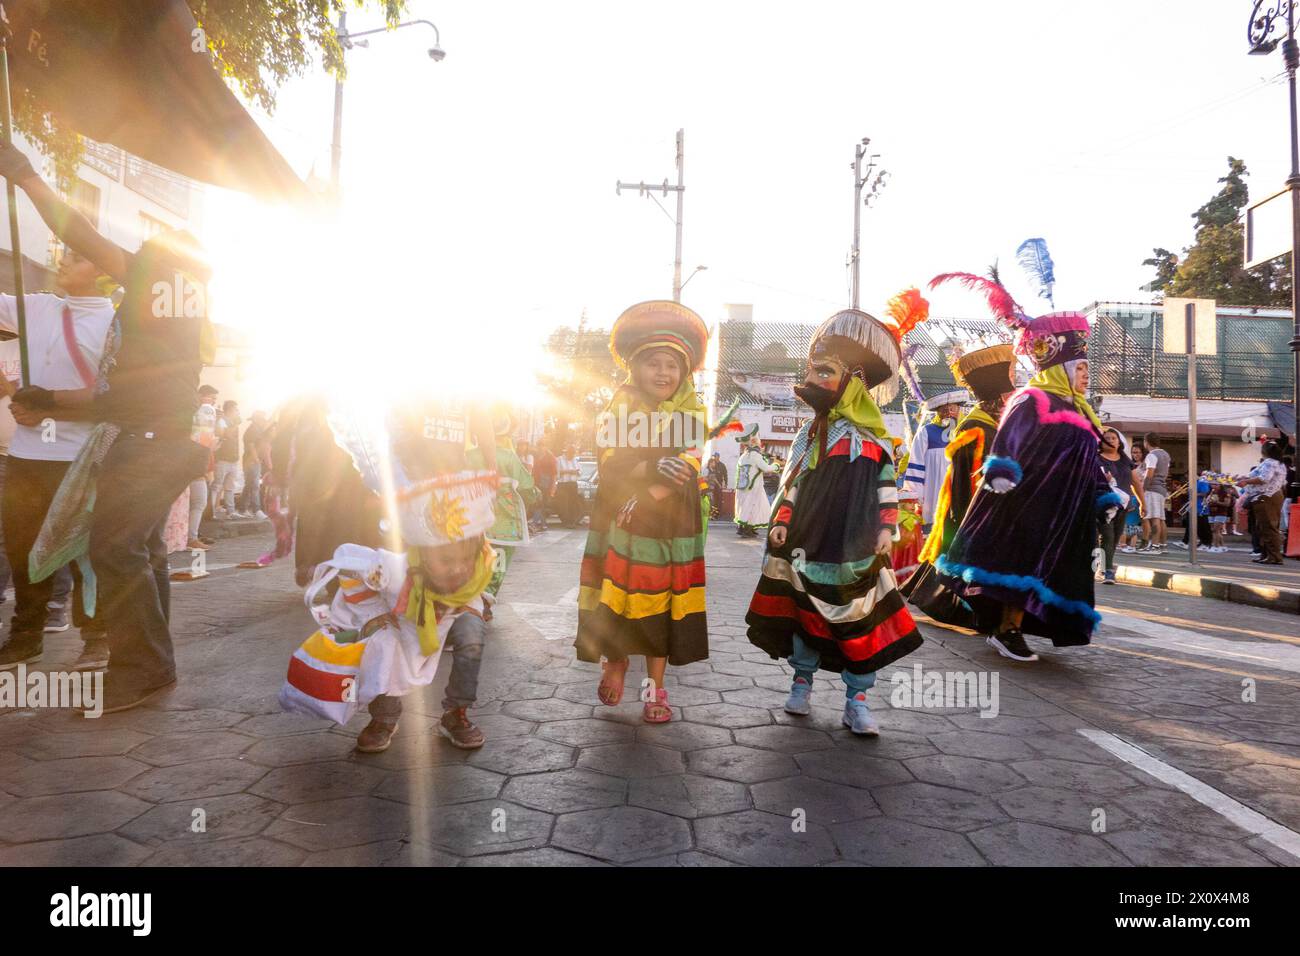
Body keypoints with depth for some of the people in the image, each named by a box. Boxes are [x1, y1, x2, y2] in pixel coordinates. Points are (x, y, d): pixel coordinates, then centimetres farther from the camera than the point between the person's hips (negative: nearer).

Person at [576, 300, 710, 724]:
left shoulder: (690, 413, 4)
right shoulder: (620, 409, 3)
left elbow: (688, 466, -9)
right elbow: (608, 467, -9)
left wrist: (646, 497, -21)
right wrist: (651, 470, -26)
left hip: (672, 527, 0)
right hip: (620, 524, 0)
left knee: (662, 606, 4)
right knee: (617, 599, 1)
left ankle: (656, 687, 18)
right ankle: (615, 660, 29)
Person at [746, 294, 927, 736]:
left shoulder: (870, 436, -2)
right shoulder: (808, 433, 8)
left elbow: (887, 484, 1)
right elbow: (790, 482, 10)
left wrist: (886, 528, -6)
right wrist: (782, 521, 1)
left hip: (855, 547, -3)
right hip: (808, 544, 3)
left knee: (858, 617, 1)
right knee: (805, 614, 11)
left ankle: (857, 701, 12)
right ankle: (801, 684, 28)